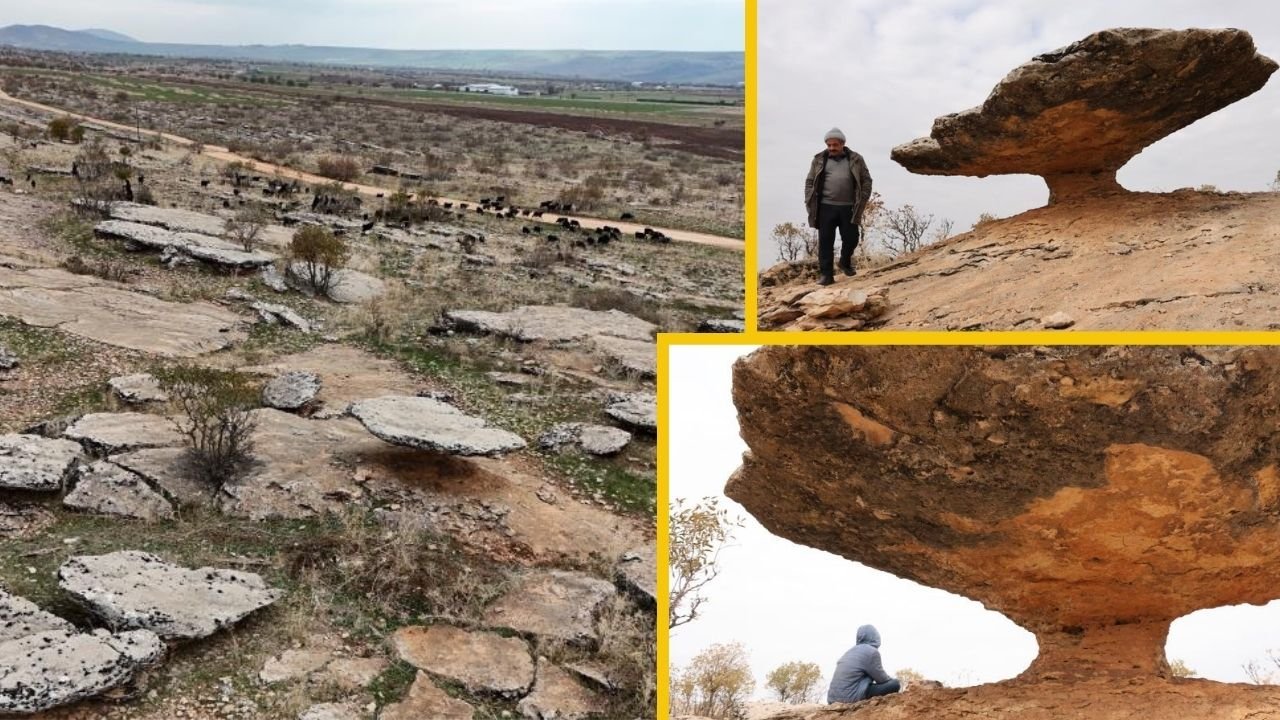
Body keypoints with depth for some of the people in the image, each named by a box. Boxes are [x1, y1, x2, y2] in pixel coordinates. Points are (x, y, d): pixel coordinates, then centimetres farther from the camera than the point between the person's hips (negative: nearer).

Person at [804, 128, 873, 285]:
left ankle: (845, 263, 32)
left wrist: (862, 200, -2)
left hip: (848, 207, 0)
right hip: (826, 207, 0)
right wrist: (810, 204, 0)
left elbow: (866, 181, 9)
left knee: (851, 238, 4)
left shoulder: (855, 160, 8)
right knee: (825, 241, -2)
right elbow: (809, 182, 10)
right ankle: (826, 274, 4)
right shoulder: (819, 160, 8)